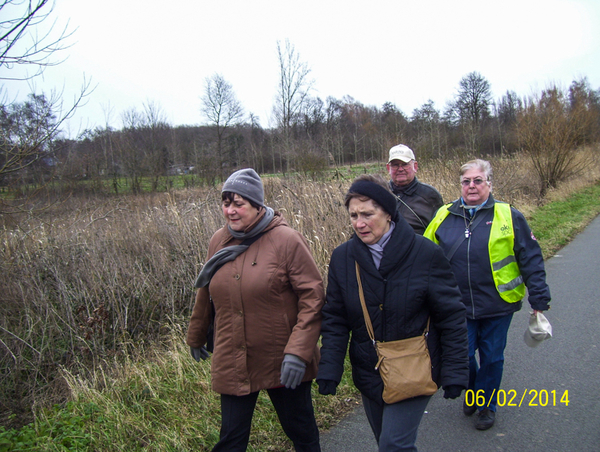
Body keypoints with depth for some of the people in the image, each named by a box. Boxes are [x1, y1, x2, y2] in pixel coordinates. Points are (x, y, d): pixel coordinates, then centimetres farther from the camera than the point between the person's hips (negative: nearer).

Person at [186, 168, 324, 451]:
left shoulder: (287, 240, -14)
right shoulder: (219, 241, 2)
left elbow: (312, 298, -16)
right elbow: (206, 294, 15)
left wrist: (298, 352, -22)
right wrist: (196, 337, 25)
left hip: (283, 364, -3)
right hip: (232, 364, 4)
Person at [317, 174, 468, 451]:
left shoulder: (425, 254, -15)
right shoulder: (342, 257, -6)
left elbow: (451, 317, -9)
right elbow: (335, 319, 0)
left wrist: (454, 373, -9)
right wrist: (329, 369, -7)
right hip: (368, 374, 4)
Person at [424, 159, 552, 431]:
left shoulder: (508, 216, -4)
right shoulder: (444, 216, 2)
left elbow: (530, 260, -2)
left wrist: (539, 300, -3)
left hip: (497, 305, -1)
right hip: (458, 305, 2)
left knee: (492, 357, 11)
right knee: (462, 354, 7)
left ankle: (487, 405, 35)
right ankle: (473, 390, 40)